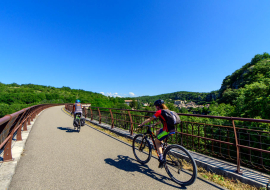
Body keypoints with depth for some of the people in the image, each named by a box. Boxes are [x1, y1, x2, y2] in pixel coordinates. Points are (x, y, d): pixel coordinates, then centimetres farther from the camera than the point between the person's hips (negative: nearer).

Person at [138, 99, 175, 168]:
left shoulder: (159, 112, -6)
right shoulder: (166, 110, 17)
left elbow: (150, 119, -3)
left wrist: (141, 124, 6)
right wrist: (156, 123, 38)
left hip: (168, 130, -8)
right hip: (173, 129, 8)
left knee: (156, 141, 11)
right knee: (157, 132, 27)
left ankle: (161, 158, 6)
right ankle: (162, 148, 30)